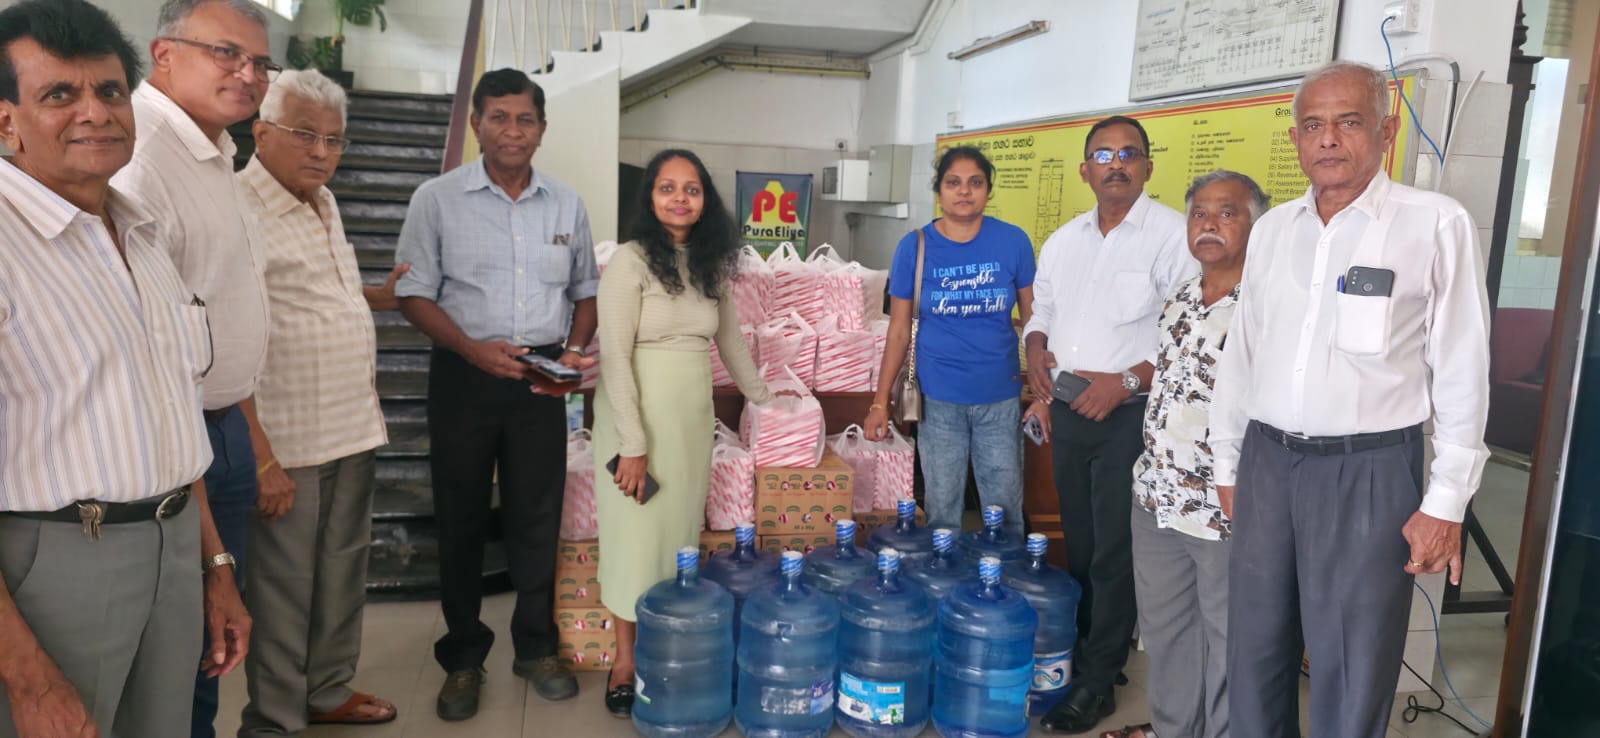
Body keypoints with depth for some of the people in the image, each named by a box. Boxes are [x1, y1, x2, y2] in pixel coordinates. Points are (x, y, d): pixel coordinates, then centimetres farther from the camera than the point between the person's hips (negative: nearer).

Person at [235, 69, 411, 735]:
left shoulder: (323, 202, 13)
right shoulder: (239, 209, -16)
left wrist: (381, 296, 20)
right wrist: (257, 454, -23)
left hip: (354, 429, 9)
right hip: (287, 441, -9)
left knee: (342, 572, 19)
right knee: (283, 586, 3)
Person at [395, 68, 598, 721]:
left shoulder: (566, 204, 7)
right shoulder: (438, 199, -2)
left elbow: (586, 291, 15)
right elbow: (413, 294, -3)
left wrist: (575, 348, -3)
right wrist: (473, 349, -17)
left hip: (541, 378, 2)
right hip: (464, 374, -2)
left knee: (537, 516, 8)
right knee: (461, 518, 7)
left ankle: (536, 647, 24)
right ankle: (463, 657, 22)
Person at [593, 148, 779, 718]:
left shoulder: (712, 263, 7)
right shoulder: (630, 261, -11)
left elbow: (729, 338, 19)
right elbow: (614, 358, -15)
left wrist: (760, 395, 24)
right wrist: (632, 444, -19)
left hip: (694, 412, 5)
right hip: (639, 410, -5)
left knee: (681, 528, 9)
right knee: (638, 530, 1)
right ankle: (625, 657, 16)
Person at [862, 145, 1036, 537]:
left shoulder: (1013, 242, -5)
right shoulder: (914, 247, -5)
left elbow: (1032, 318, 2)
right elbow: (899, 330, -1)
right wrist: (880, 402, -4)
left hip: (1001, 397, 1)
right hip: (939, 399, 0)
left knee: (1005, 509, 9)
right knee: (942, 509, 11)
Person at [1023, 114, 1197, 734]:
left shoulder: (1173, 236, -10)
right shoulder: (1062, 241, 12)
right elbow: (1041, 313, 21)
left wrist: (1128, 380, -22)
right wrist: (1037, 353, 1)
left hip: (1129, 413, -6)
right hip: (1067, 409, 6)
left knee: (1114, 554, 0)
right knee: (1078, 542, 17)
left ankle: (1098, 681, 13)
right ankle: (1080, 651, 32)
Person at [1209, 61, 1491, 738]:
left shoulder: (1436, 225, -6)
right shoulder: (1272, 229, 8)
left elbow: (1462, 372, -6)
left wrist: (1445, 503, -7)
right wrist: (1228, 465, 14)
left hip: (1368, 470, -4)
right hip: (1266, 460, 5)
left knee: (1351, 673, 6)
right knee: (1254, 652, 14)